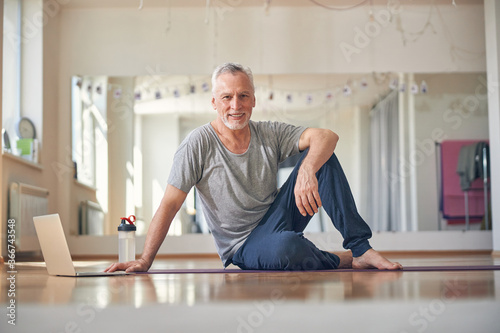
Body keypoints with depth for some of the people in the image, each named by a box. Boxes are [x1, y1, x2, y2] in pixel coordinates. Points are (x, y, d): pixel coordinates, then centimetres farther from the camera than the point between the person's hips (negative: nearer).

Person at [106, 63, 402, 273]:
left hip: (278, 218, 4)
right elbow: (169, 205, -11)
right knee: (286, 247, -41)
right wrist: (144, 261, -18)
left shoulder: (270, 134, 0)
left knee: (321, 156, -15)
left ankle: (360, 248, -17)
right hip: (243, 246, -4)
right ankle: (345, 261, -9)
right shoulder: (199, 144, -9)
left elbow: (327, 136, -14)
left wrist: (306, 171, -35)